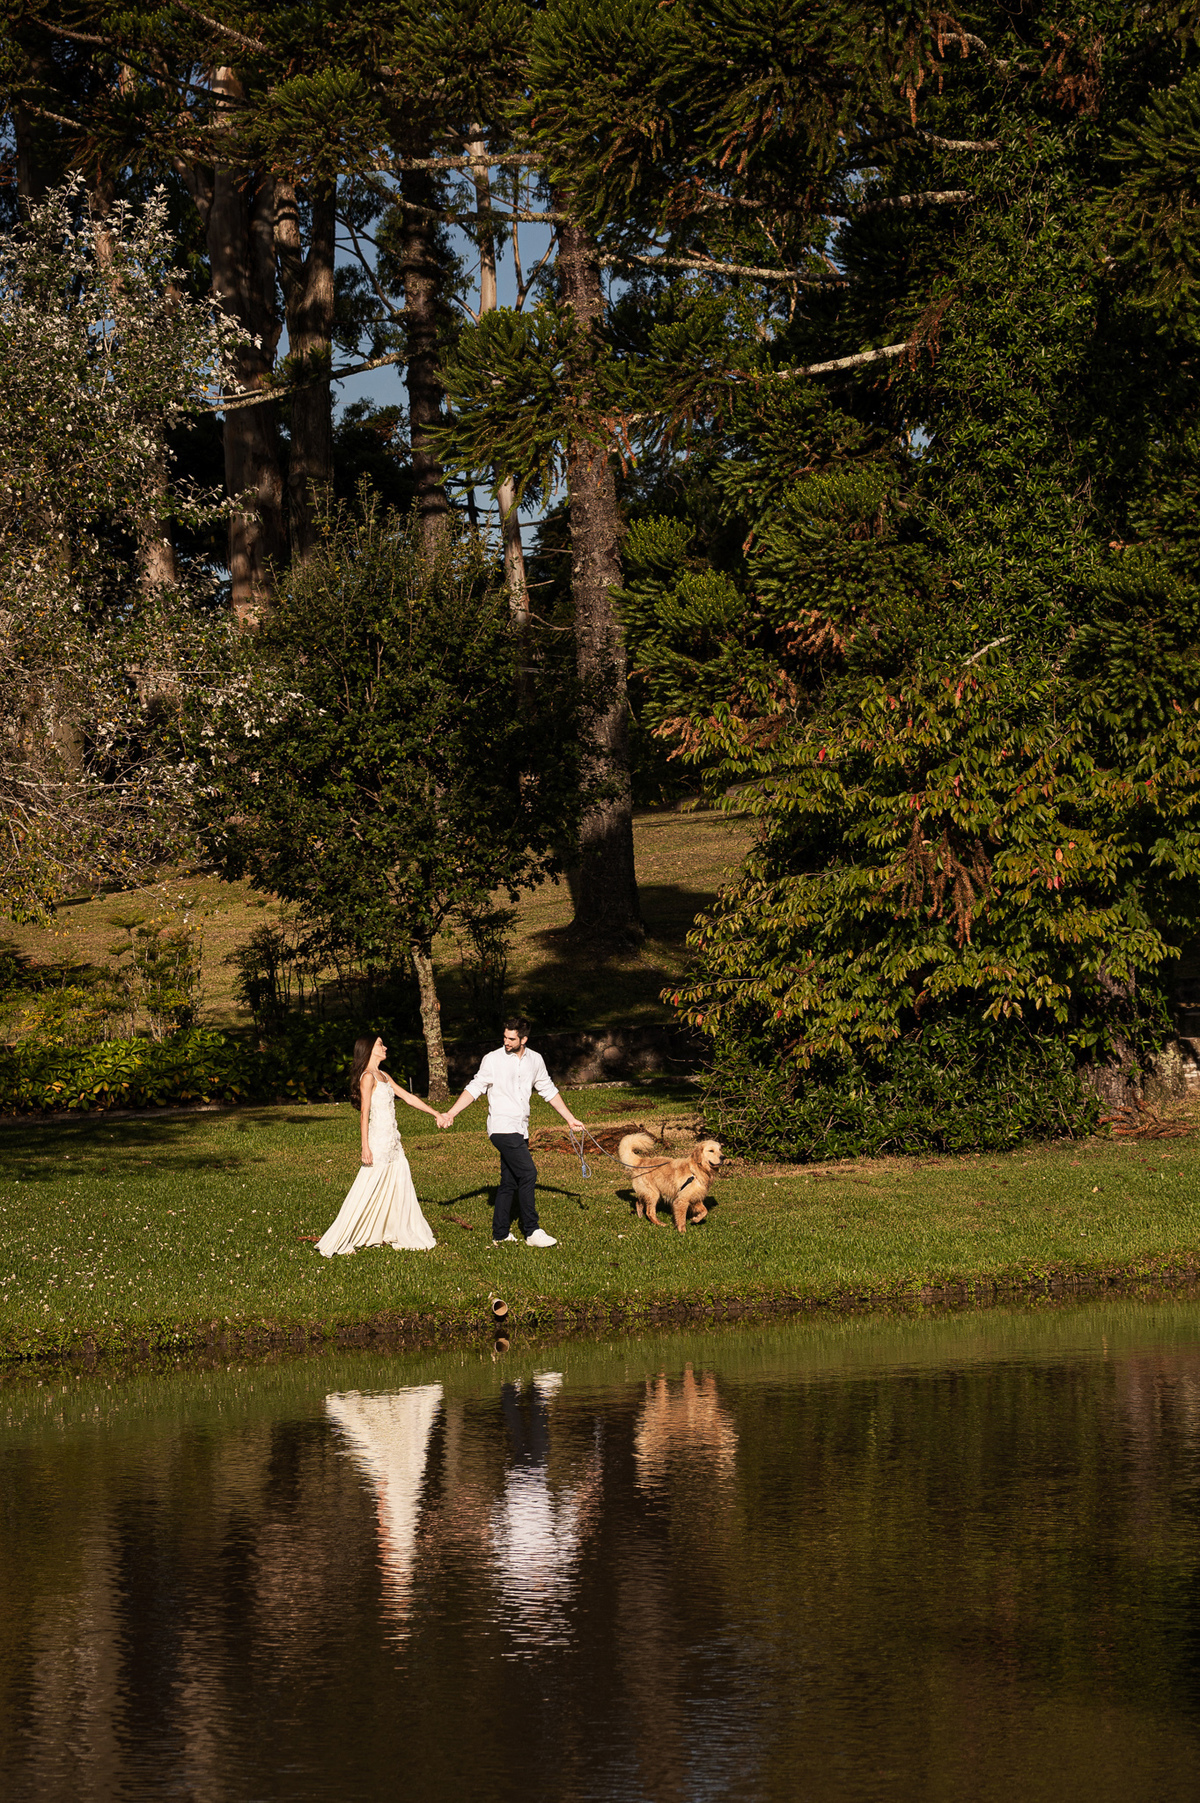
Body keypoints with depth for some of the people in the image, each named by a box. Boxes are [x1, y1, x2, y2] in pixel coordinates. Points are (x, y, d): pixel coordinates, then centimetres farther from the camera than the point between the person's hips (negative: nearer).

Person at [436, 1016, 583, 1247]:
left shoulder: (535, 1060, 9)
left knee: (510, 1181, 7)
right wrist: (451, 1114, -12)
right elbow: (474, 1089, -3)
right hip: (502, 1127, -6)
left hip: (520, 1130, 6)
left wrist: (570, 1119, 22)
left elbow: (549, 1092, 20)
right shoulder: (494, 1059, -6)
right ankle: (532, 1231, -12)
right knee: (527, 1173, -15)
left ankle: (500, 1234, 14)